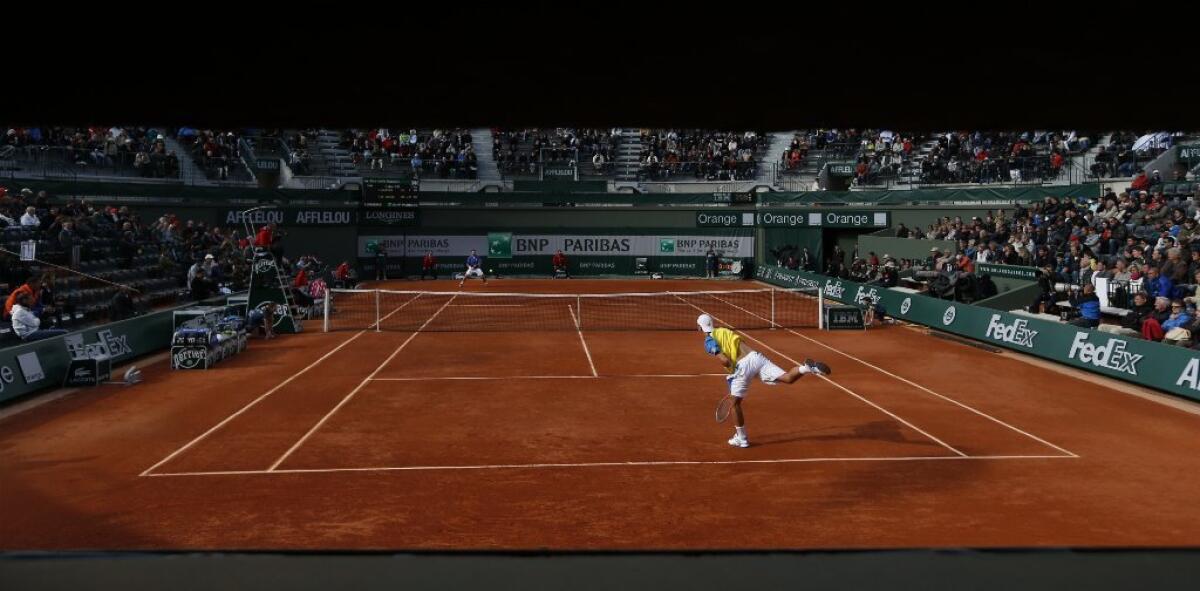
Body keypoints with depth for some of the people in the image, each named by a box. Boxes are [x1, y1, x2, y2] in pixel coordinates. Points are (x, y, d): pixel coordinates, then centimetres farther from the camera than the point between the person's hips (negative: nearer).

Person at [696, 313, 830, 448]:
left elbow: (725, 360, -11)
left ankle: (741, 439, 21)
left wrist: (731, 374, 8)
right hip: (755, 355, 6)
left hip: (743, 365, -5)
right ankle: (808, 367, -34)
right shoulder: (724, 330, 26)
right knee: (788, 378, -5)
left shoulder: (708, 342, 3)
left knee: (736, 403, 13)